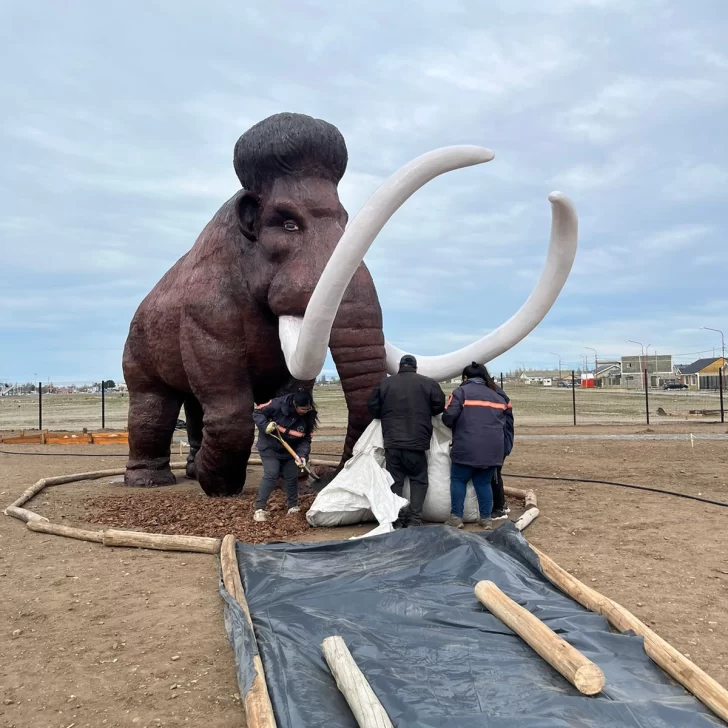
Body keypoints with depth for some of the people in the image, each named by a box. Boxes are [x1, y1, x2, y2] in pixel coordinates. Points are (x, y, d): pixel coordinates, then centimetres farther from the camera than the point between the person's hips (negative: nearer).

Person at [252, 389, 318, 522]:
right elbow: (257, 413, -17)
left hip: (289, 450, 4)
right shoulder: (277, 405, -29)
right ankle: (259, 509, -10)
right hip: (269, 447, -4)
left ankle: (293, 507, 24)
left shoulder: (308, 417, -16)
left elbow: (306, 440, -11)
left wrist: (302, 455, -26)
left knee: (292, 477, 6)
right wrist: (266, 425, -33)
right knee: (271, 475, -16)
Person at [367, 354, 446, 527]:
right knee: (419, 480, 10)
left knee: (394, 481, 8)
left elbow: (373, 408, 7)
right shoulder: (428, 383, 0)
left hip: (392, 442, 1)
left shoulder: (385, 384, 4)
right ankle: (414, 519, 2)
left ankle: (395, 520, 5)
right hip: (417, 442, -1)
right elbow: (439, 406, 0)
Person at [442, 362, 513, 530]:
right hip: (493, 449, 5)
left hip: (467, 448, -5)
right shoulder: (497, 395, 19)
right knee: (484, 482, 15)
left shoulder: (461, 392, 0)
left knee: (458, 480, 10)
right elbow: (506, 420, 19)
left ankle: (456, 517, 8)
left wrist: (458, 428, 12)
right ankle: (486, 518, 14)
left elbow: (448, 417, -7)